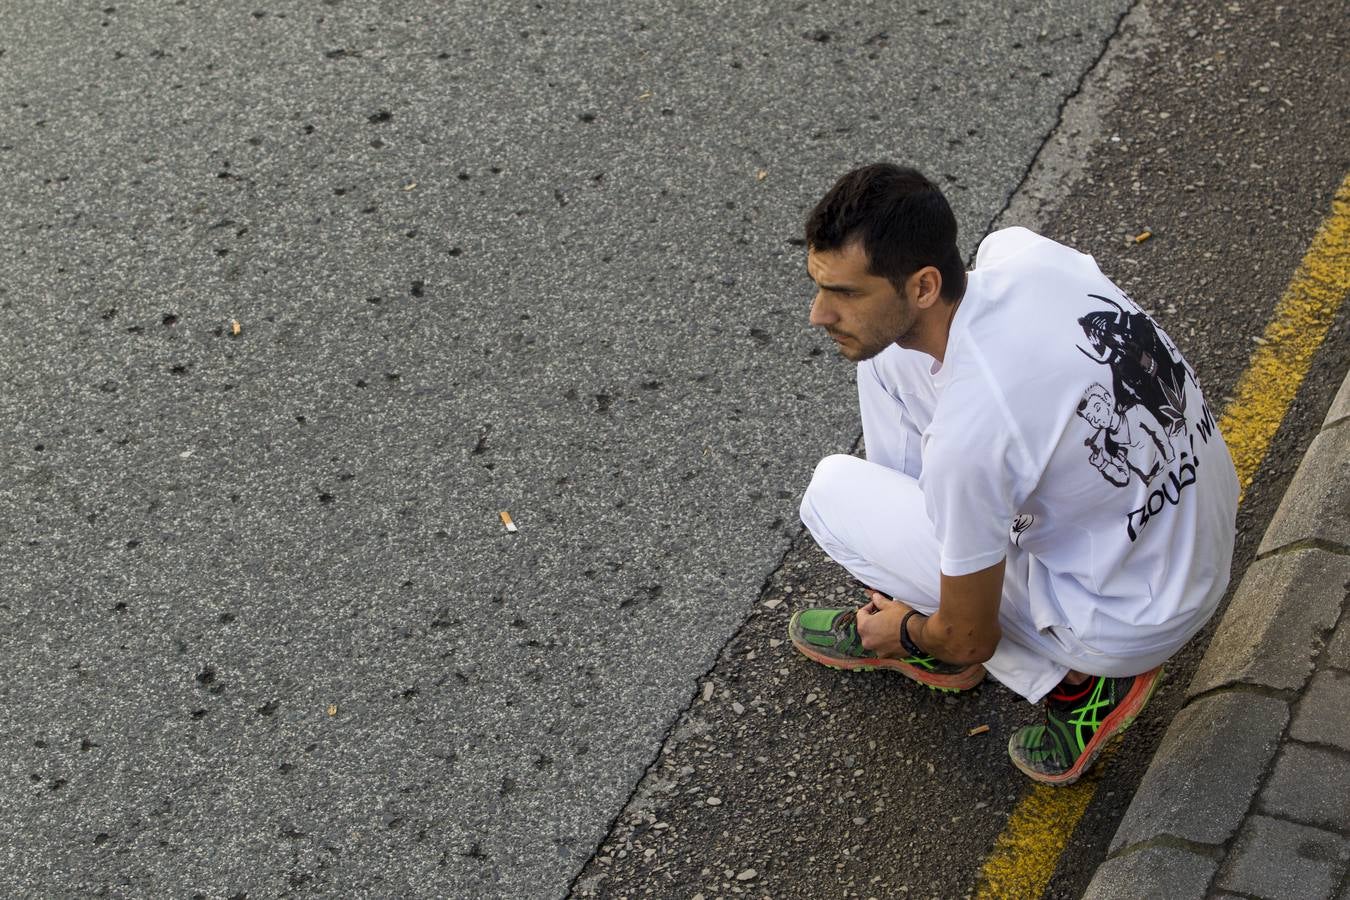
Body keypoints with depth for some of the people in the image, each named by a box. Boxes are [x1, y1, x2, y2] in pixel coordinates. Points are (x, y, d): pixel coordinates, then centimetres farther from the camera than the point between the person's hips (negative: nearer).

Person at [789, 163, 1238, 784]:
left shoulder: (966, 436, -34)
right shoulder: (1020, 250, -14)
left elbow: (969, 642, -18)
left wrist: (906, 633, 7)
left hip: (1132, 624, -7)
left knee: (832, 496, -2)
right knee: (882, 353, 4)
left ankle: (1074, 679, 4)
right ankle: (909, 602, 20)